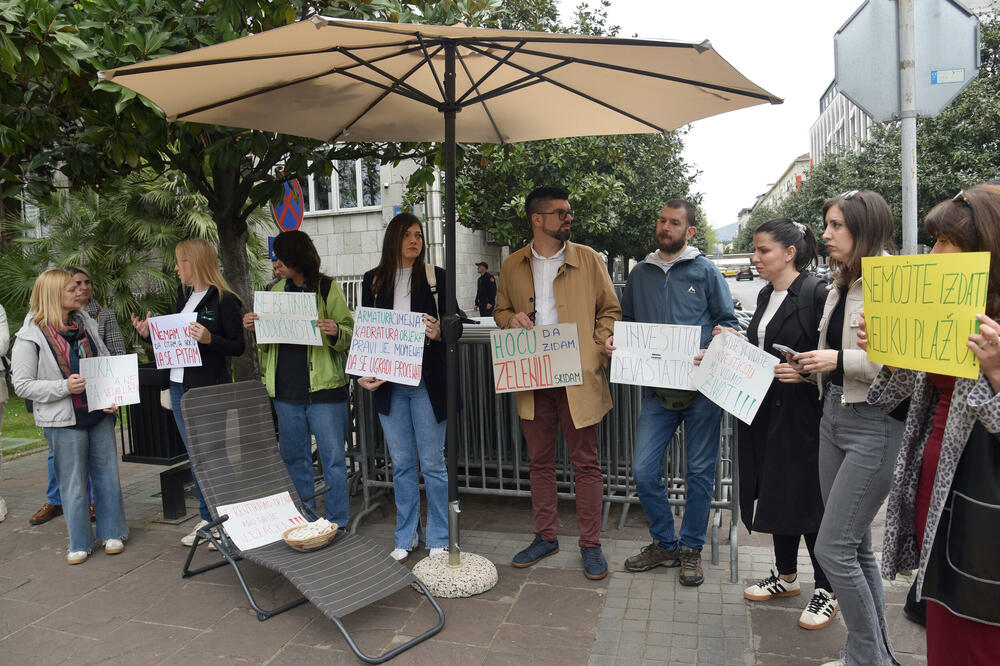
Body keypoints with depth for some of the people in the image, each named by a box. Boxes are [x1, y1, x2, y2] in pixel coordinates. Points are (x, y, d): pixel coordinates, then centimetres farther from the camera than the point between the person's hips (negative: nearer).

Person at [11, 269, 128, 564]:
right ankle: (79, 543, 19)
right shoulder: (31, 336, -8)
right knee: (73, 482, 4)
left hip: (100, 414, 5)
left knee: (108, 473, 9)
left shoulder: (85, 323, 7)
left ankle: (111, 533, 23)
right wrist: (64, 387, -21)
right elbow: (22, 385, -8)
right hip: (64, 421, -4)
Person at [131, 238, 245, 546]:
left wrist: (209, 339, -26)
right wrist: (150, 332, 7)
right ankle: (207, 518, 27)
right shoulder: (184, 294, 12)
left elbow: (239, 346, -12)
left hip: (211, 389, -8)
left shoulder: (224, 300, -11)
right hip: (179, 386, 8)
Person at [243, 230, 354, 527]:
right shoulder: (275, 290, 13)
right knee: (293, 458, 13)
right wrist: (254, 328, -1)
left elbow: (350, 333, -3)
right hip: (286, 390, 5)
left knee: (333, 458, -1)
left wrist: (335, 331, -24)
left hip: (324, 389, -5)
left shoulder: (327, 288, -2)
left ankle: (337, 524, 12)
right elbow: (267, 344, 19)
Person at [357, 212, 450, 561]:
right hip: (388, 383, 3)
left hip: (426, 381, -2)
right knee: (401, 463, 11)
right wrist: (363, 373, -2)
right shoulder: (373, 280, 8)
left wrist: (438, 332, -19)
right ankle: (406, 536, 26)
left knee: (433, 463, 3)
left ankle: (439, 539, 18)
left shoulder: (436, 277, 1)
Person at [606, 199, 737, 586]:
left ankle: (691, 549, 24)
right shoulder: (640, 274, 14)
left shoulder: (705, 271, 4)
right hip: (657, 390, 3)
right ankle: (664, 544, 20)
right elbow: (626, 321, 21)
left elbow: (729, 321, 4)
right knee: (643, 471, -1)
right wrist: (613, 341, 1)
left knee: (699, 472, 7)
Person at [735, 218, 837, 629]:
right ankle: (786, 577, 34)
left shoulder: (816, 293, -13)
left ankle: (826, 591, 21)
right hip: (766, 414, 8)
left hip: (802, 414, -8)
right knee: (775, 494, 17)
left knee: (808, 499, 3)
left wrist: (803, 373, -32)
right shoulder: (766, 295, 13)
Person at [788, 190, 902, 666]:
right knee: (856, 546, 16)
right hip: (833, 416, 9)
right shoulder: (839, 288, 14)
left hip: (874, 425, -9)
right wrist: (810, 367, 5)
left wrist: (840, 360, -20)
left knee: (833, 549, -5)